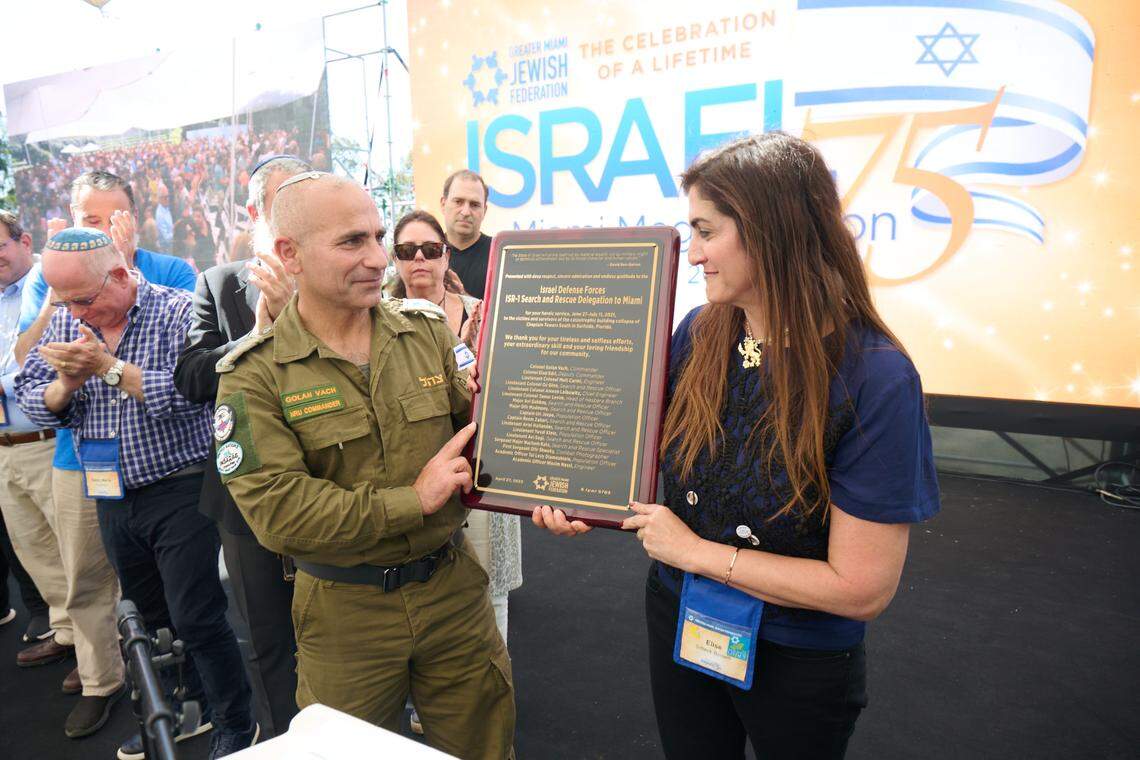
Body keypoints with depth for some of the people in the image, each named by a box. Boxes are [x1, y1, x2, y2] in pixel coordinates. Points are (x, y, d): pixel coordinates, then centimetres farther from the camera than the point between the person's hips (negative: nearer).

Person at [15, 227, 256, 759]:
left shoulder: (179, 312, -12)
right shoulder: (67, 322, 7)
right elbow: (31, 400, 5)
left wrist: (110, 367, -25)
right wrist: (66, 384, -15)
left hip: (179, 491, -6)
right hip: (112, 497, 7)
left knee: (197, 620, -1)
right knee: (149, 617, 19)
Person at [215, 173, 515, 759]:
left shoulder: (427, 331, -1)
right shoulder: (254, 374, -11)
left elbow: (470, 433, 5)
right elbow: (276, 511, -19)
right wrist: (411, 500, -20)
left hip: (451, 586, 3)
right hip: (345, 608, -2)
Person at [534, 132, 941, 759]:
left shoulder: (874, 378, -25)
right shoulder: (698, 334, -10)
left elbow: (862, 587, -24)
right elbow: (652, 451, 3)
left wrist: (696, 550, -20)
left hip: (799, 661, -3)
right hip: (679, 624, 4)